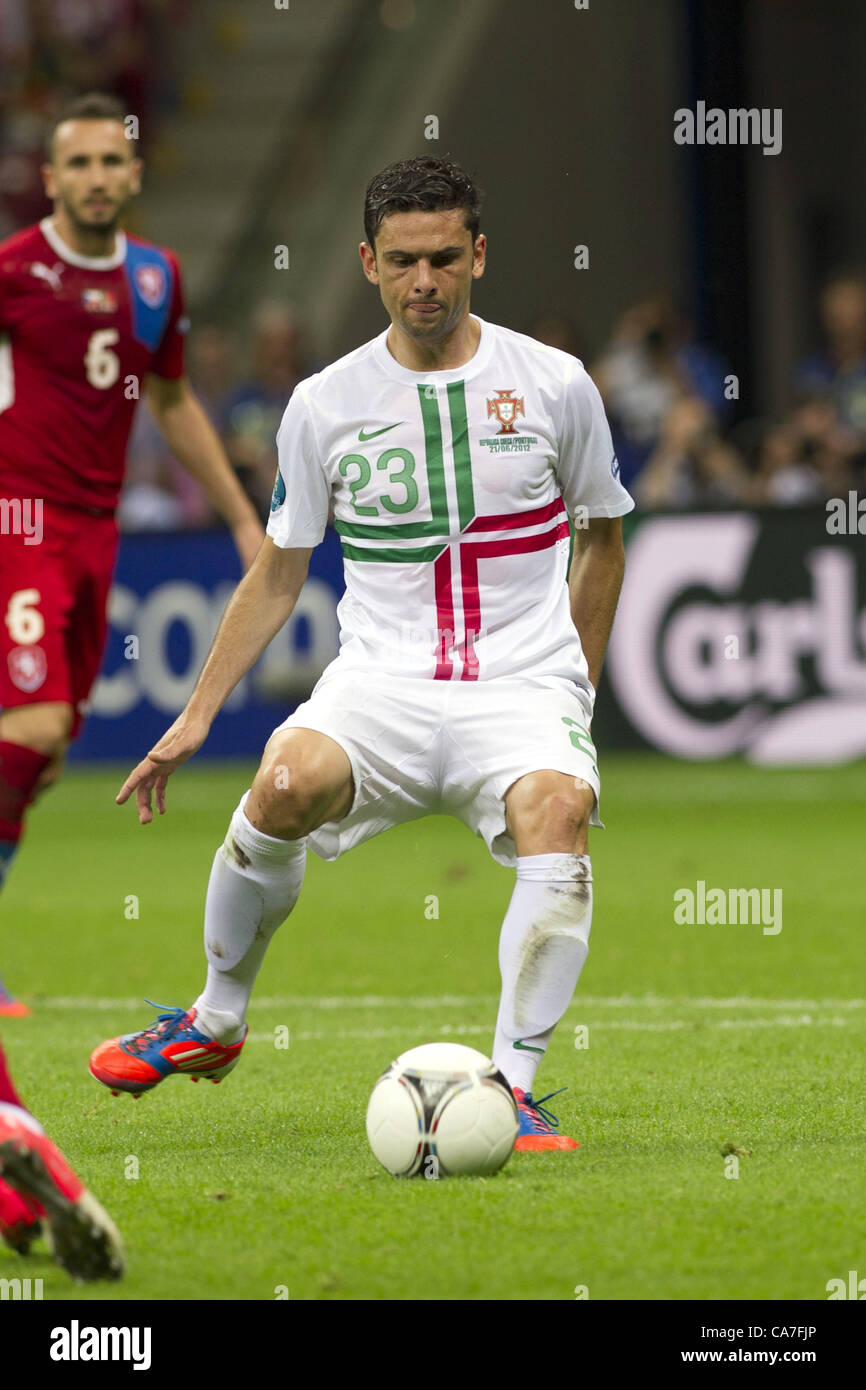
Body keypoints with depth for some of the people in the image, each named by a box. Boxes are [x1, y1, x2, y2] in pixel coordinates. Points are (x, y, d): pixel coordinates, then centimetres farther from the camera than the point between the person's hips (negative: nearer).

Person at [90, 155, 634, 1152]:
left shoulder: (553, 385, 3)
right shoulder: (325, 405, 5)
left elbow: (601, 537, 18)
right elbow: (278, 573, 15)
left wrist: (577, 693, 17)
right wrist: (195, 717, 11)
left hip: (523, 686, -1)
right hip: (381, 681, 1)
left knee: (556, 810, -34)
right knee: (285, 785, -30)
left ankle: (511, 1086, -28)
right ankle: (216, 1022, -5)